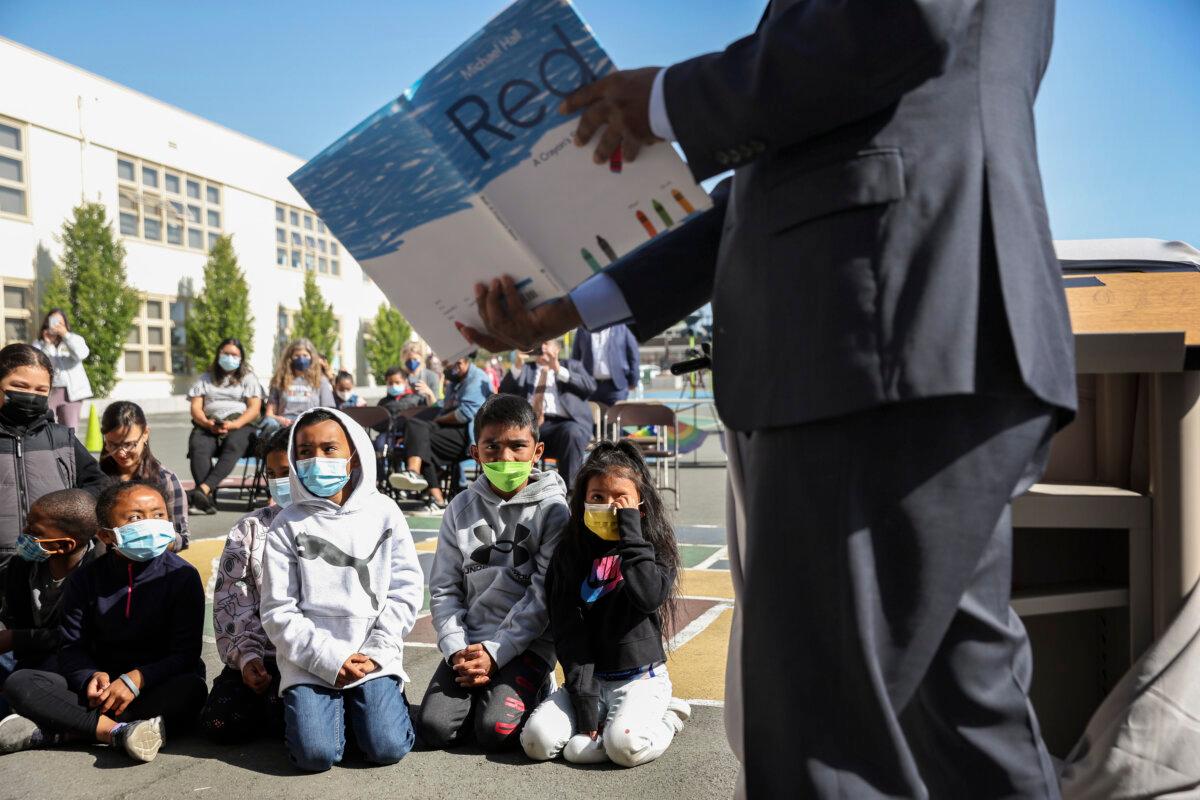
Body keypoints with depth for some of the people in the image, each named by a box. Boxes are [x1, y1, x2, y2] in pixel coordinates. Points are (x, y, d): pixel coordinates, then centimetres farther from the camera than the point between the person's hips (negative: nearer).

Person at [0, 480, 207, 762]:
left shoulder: (182, 576, -7)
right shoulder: (87, 579, 3)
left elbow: (185, 653, -11)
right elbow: (72, 646, 1)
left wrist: (136, 679, -26)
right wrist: (91, 677, -21)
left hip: (156, 685, -2)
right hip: (104, 683, 3)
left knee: (191, 690, -37)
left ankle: (55, 731, -33)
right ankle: (116, 731, -34)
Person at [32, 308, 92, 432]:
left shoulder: (74, 340, 8)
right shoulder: (39, 344, 9)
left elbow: (81, 354, -14)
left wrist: (65, 335, -17)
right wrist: (47, 344, -11)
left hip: (70, 391, 0)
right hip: (47, 392, 0)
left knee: (70, 430, -2)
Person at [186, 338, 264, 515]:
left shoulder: (248, 379, 18)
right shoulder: (205, 379, 24)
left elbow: (254, 409, 4)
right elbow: (196, 407, 13)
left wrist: (234, 424, -14)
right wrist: (208, 423, -10)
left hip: (240, 425, -2)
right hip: (208, 426, 2)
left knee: (233, 446, -37)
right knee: (197, 447, -33)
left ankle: (203, 489, -52)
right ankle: (208, 498, -47)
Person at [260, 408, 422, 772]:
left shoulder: (384, 513, 4)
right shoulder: (287, 525, 0)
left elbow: (406, 590, 2)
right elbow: (278, 612, -3)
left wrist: (375, 652, -8)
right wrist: (331, 658, -11)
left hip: (374, 658, 0)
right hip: (310, 661, 0)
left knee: (387, 748, -16)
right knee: (315, 755, -17)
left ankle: (380, 701, 16)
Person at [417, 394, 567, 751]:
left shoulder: (552, 510, -6)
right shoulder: (461, 508, 6)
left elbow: (544, 594, -10)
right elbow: (444, 588, 5)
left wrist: (496, 651, -15)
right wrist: (457, 649, -8)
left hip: (527, 644, -3)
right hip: (469, 642, 4)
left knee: (494, 731, -21)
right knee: (434, 728, -14)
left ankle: (533, 688, 9)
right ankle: (483, 691, 15)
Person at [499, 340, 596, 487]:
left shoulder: (571, 365, 23)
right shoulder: (525, 368, 27)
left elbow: (591, 386, 4)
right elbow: (504, 393, 12)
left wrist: (559, 370, -4)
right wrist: (517, 365, -1)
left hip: (566, 423, -1)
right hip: (532, 423, 1)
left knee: (572, 433, -36)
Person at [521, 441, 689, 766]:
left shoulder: (655, 549, -1)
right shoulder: (570, 555, 3)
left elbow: (650, 597, -23)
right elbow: (568, 632, -3)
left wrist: (631, 533, -18)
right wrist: (584, 696, -13)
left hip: (641, 678, -3)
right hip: (589, 678, 3)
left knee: (625, 746, -29)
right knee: (537, 740, -18)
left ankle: (665, 719, 2)